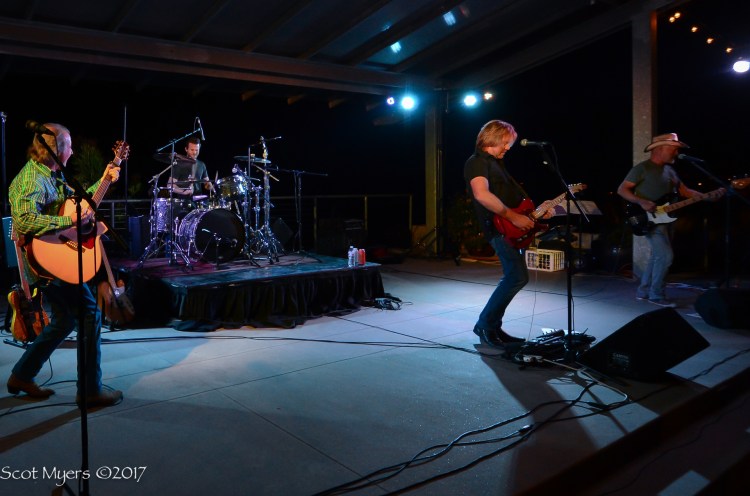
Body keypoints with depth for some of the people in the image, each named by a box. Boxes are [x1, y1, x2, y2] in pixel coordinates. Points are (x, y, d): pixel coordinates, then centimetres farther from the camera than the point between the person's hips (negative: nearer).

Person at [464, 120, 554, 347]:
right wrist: (513, 217, -24)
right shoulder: (477, 162, -8)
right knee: (518, 276, -15)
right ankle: (485, 324, -4)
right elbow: (481, 194, -26)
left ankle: (493, 327, 18)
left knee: (512, 278, 10)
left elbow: (514, 197, 27)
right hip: (500, 228, -10)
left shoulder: (497, 163, 24)